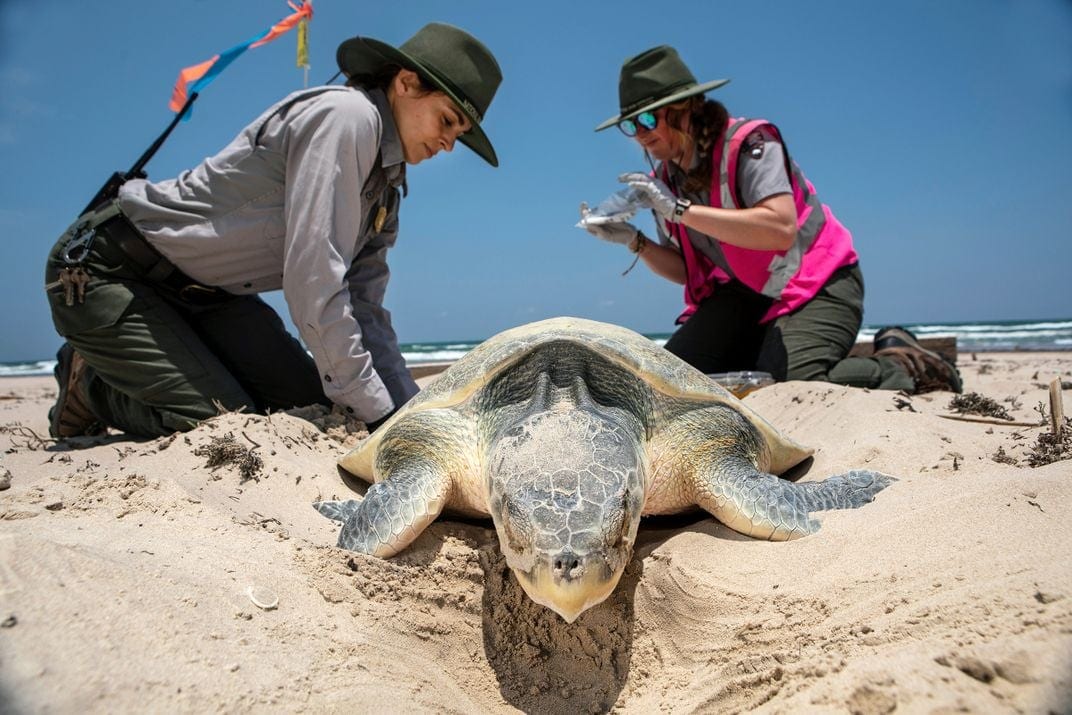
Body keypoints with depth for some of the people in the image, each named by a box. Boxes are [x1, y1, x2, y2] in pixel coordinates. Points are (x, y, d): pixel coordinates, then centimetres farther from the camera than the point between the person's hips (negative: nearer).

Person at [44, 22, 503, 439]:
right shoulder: (345, 115, -24)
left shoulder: (387, 185, 4)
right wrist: (378, 412, -26)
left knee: (315, 405, -2)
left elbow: (364, 311, -1)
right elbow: (313, 281, -30)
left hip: (201, 290, 9)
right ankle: (90, 384, 10)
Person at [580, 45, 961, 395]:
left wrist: (679, 210, -34)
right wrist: (633, 240, -11)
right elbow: (684, 271, 7)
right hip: (744, 293, 7)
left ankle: (905, 366, 0)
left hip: (818, 284, -7)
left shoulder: (748, 143, -18)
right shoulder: (663, 179, 3)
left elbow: (781, 229, -35)